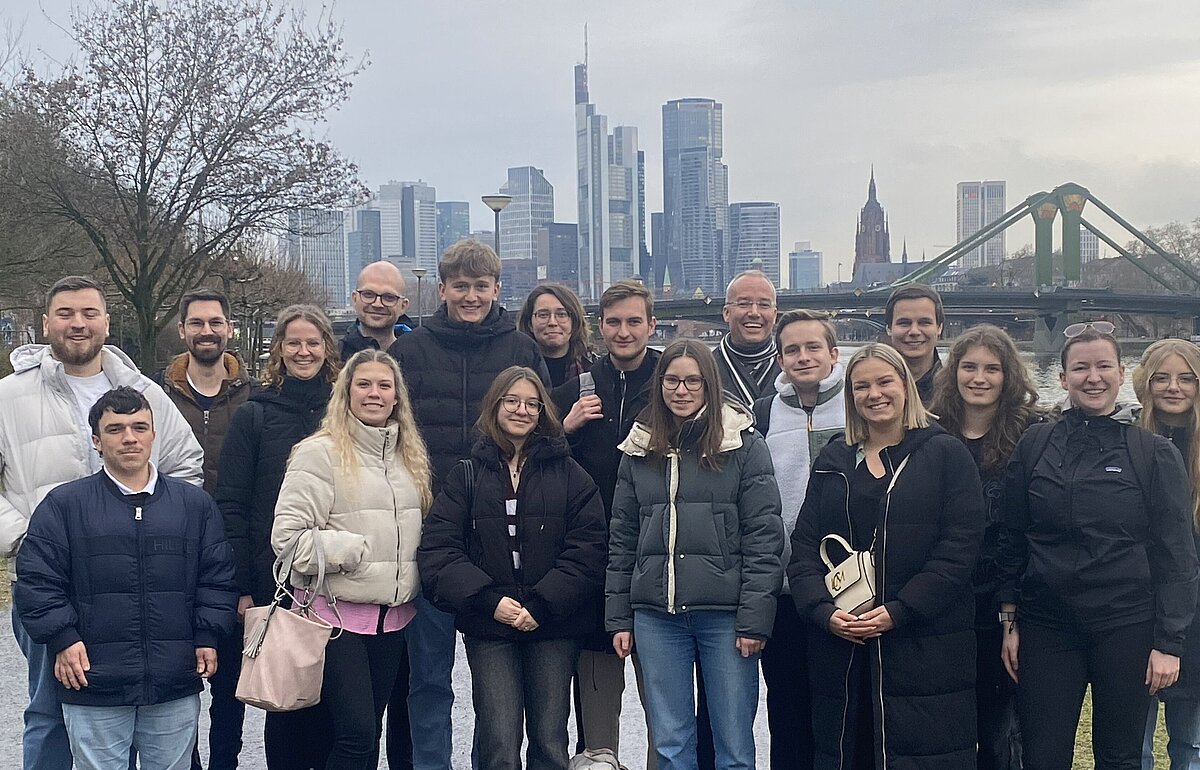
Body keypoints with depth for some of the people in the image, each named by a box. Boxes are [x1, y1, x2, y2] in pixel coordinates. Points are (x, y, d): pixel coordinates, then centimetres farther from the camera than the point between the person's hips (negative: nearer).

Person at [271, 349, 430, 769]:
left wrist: (412, 581, 10)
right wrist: (351, 551, -15)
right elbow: (286, 535, -13)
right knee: (356, 735, -10)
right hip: (337, 612, -6)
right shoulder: (319, 453, -9)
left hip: (392, 616, 7)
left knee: (369, 733, 13)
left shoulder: (409, 455, 13)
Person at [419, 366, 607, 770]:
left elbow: (587, 550, -3)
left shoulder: (569, 475, 5)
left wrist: (542, 605, -14)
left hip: (554, 627, 0)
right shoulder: (467, 475, 7)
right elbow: (437, 551, -2)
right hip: (488, 629, 0)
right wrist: (488, 600, -14)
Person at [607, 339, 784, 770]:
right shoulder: (639, 451, 10)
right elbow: (622, 540, 13)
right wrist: (618, 617, 8)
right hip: (656, 616, 3)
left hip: (725, 614, -3)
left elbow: (764, 538, -5)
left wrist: (755, 619, -11)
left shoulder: (745, 446, -1)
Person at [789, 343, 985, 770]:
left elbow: (959, 547, -7)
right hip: (840, 645, 4)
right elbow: (804, 546, 9)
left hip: (925, 648, -3)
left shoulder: (946, 454, 2)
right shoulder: (833, 460, 13)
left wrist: (898, 612, -14)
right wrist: (823, 611, -8)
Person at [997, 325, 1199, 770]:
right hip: (1045, 625, 1)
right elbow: (1011, 539, 7)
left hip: (1126, 628, -1)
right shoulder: (1034, 446, 3)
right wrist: (1009, 620, 4)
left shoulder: (1155, 453, -1)